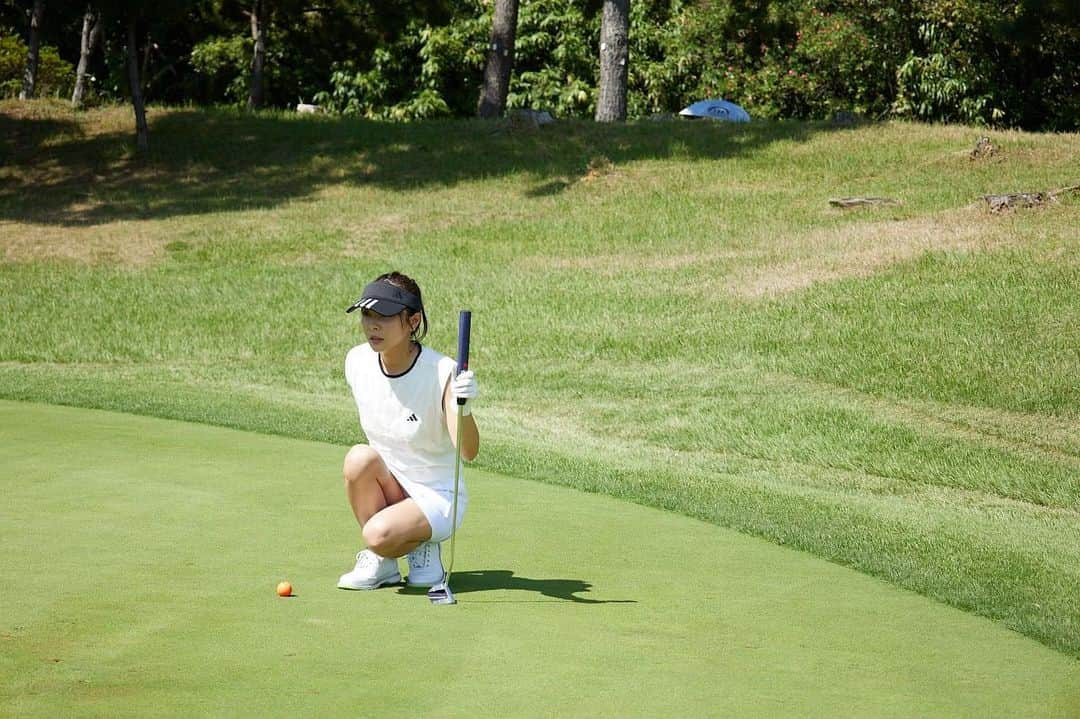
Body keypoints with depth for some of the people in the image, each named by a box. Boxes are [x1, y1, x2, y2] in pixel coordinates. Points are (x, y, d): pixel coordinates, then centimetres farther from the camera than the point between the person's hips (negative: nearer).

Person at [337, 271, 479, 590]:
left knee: (379, 534, -32)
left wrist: (463, 409, -50)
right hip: (389, 487, 5)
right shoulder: (357, 361, -7)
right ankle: (380, 562, -8)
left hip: (439, 496, -5)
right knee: (359, 457, -28)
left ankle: (422, 547, 5)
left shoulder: (442, 371, -22)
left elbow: (468, 452, -33)